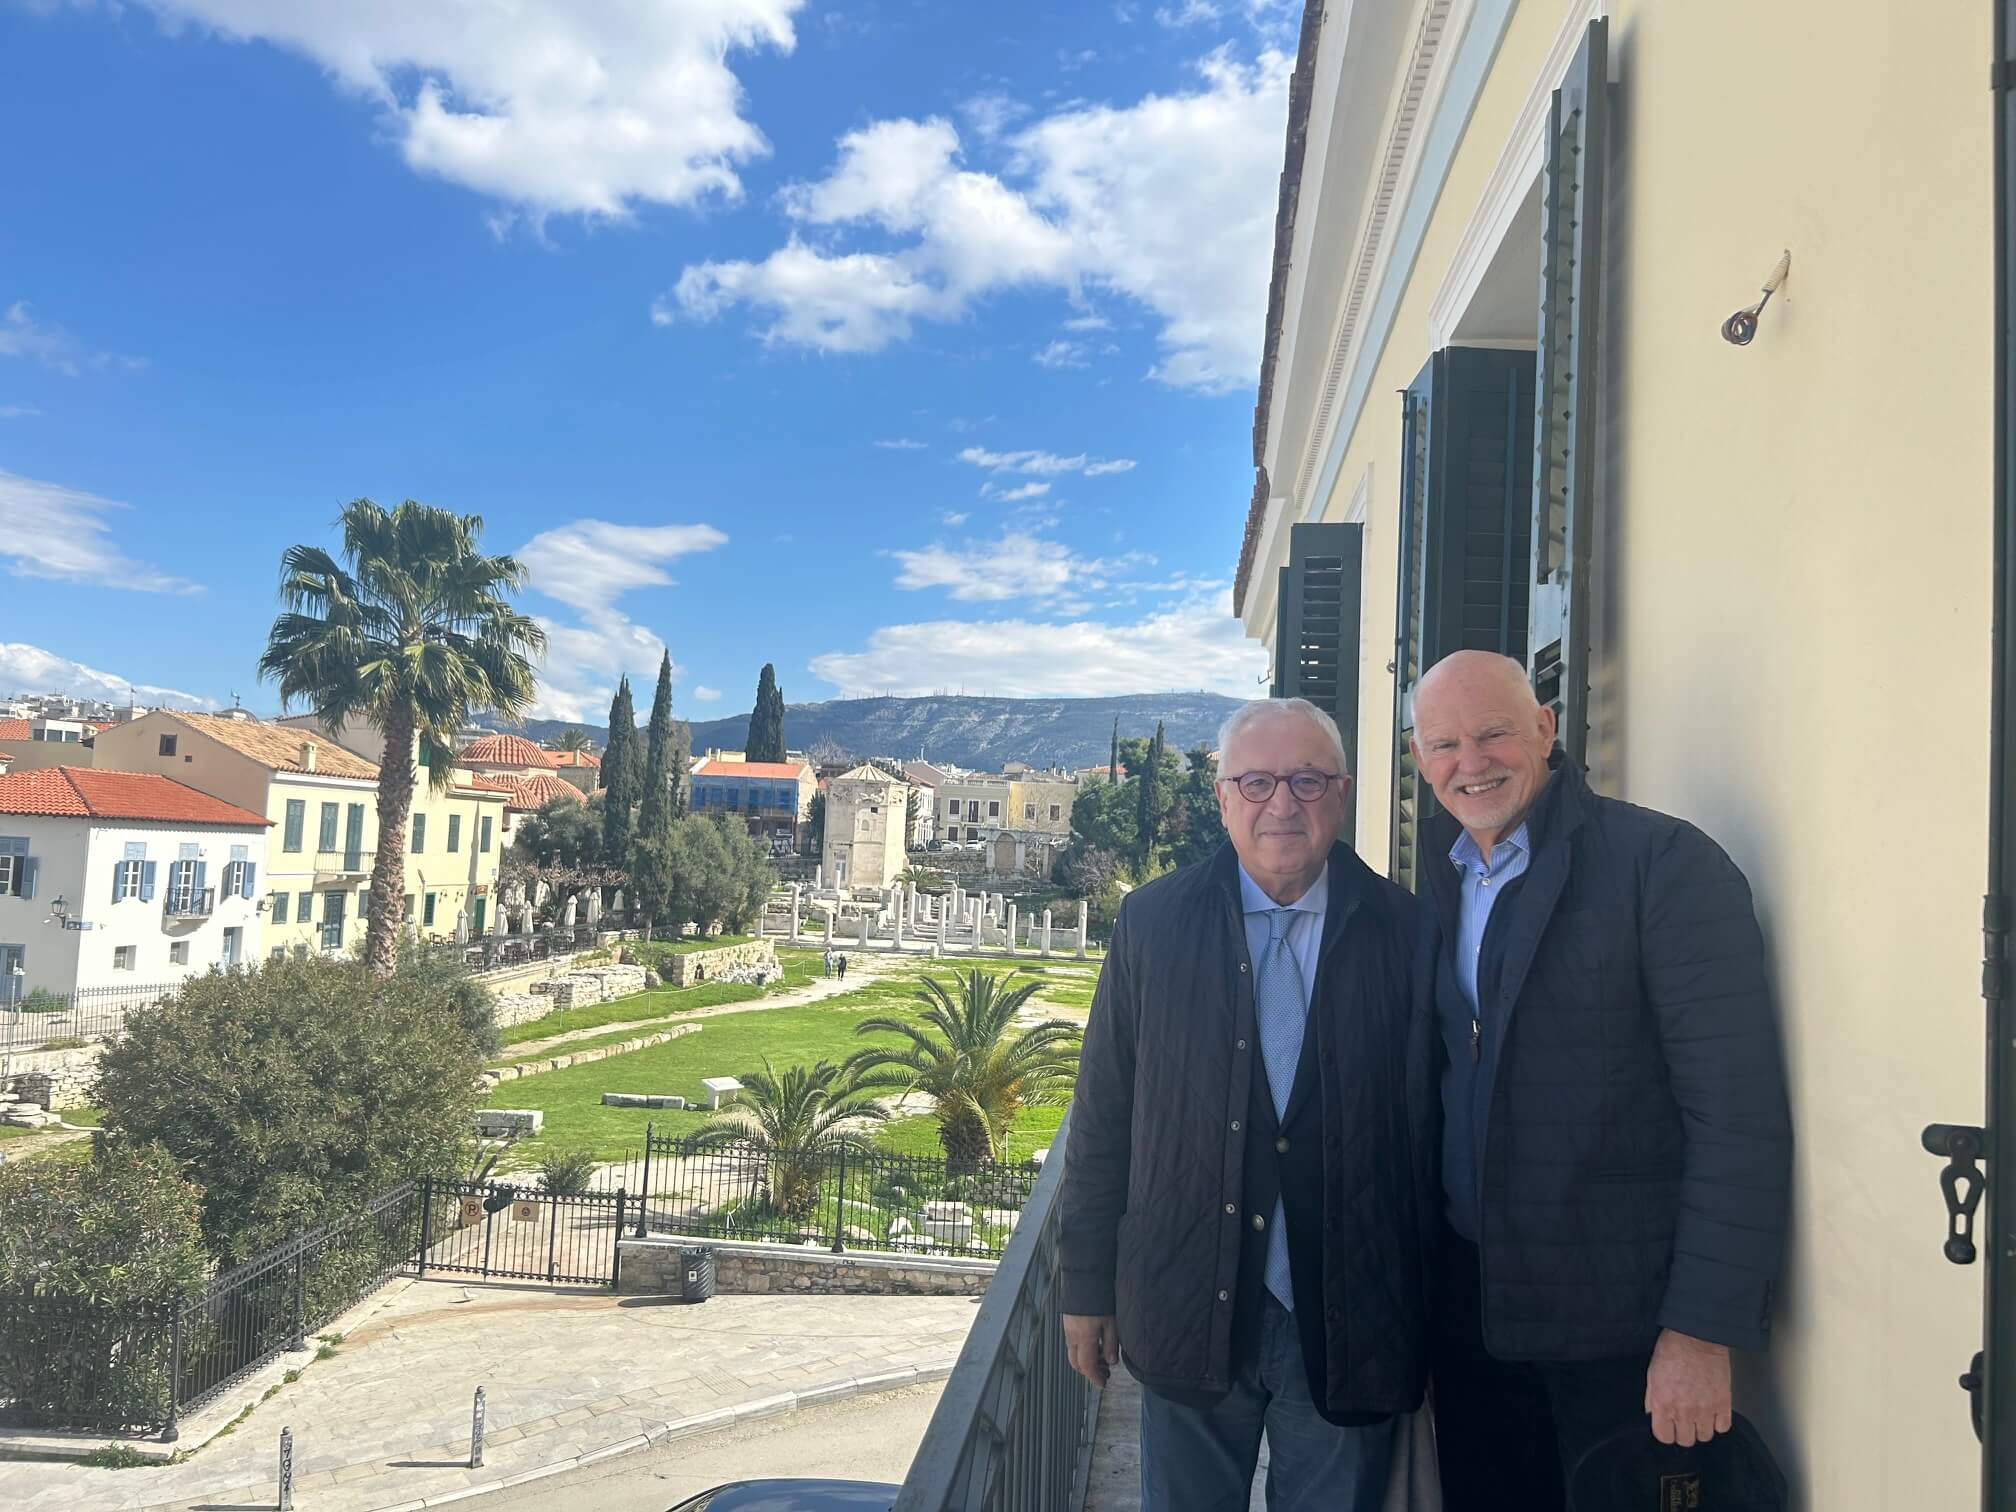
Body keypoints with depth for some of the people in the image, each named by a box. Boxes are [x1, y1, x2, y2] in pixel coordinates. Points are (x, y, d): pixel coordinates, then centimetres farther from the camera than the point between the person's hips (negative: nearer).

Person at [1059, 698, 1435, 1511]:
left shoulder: (1403, 931, -5)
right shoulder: (1152, 923, -3)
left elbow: (1430, 1123, -1)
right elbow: (1102, 1112, 1)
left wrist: (1429, 1311, 2)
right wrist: (1087, 1282, 3)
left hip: (1349, 1321, 0)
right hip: (1190, 1311, 1)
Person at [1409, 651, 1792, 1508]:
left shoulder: (1664, 862, -13)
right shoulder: (1433, 876, 7)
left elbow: (1739, 1116, -16)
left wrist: (1704, 1331, -18)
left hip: (1618, 1331, -5)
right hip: (1467, 1309, 6)